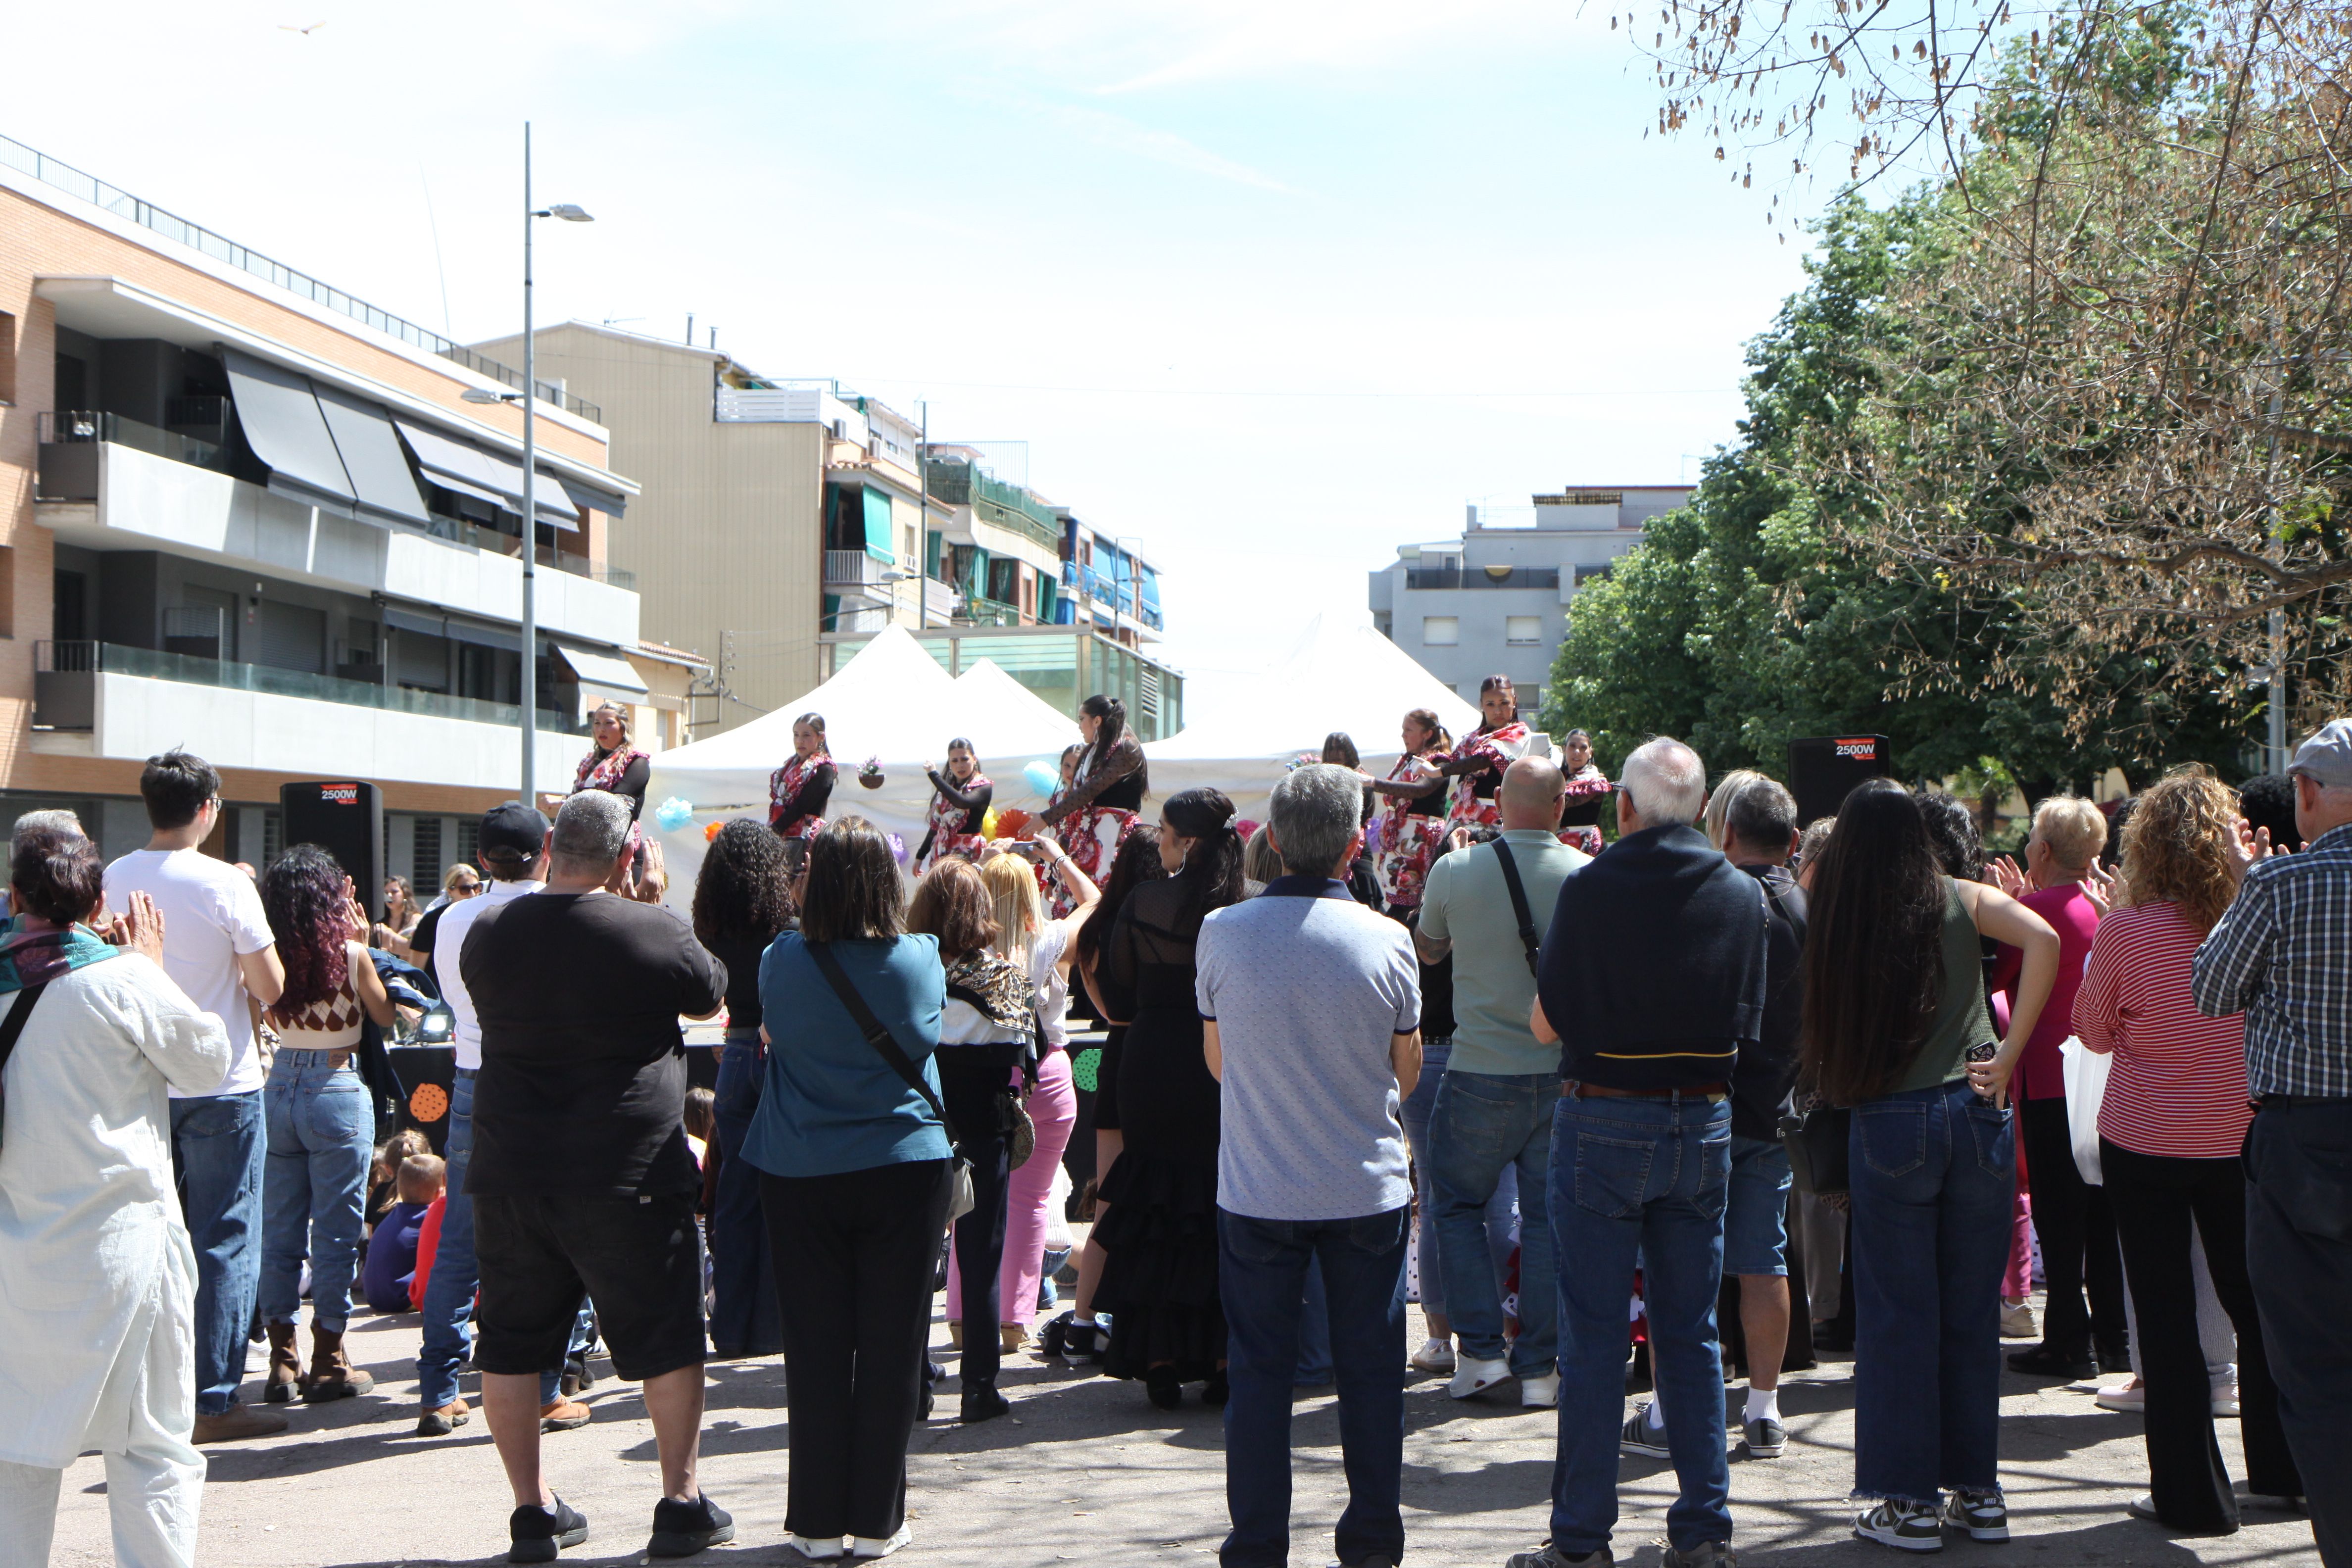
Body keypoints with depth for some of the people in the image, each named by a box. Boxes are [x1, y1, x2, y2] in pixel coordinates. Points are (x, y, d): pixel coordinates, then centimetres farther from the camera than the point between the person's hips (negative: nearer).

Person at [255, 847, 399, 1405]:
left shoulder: (272, 955, -1)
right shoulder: (350, 954, -11)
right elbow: (385, 1014, 1)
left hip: (279, 1087, 4)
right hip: (337, 1091, -4)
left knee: (278, 1229, 11)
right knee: (335, 1231, 3)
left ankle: (282, 1358, 16)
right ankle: (328, 1361, 8)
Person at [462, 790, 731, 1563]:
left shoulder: (488, 931, 1)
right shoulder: (653, 932, -11)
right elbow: (709, 997, 6)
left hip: (510, 1172, 4)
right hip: (629, 1173, -3)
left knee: (512, 1344, 13)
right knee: (666, 1340, 9)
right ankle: (682, 1502, 14)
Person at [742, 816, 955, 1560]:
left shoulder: (783, 961, -6)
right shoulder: (919, 961, -6)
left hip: (801, 1177, 1)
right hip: (905, 1170, -1)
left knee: (815, 1350, 8)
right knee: (891, 1349, 6)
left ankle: (819, 1522, 14)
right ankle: (876, 1522, 12)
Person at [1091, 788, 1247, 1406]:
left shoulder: (1142, 903, -3)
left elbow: (1118, 1005, 2)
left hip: (1150, 1071, 0)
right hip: (1221, 1074, 0)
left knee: (1151, 1212, 9)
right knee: (1221, 1215, 8)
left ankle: (1159, 1361, 10)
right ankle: (1222, 1360, 8)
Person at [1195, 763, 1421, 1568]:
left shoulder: (1222, 933, -8)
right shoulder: (1386, 941, -10)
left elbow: (1216, 1062, 5)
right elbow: (1407, 1075, 2)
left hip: (1257, 1191, 0)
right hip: (1369, 1188, 0)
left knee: (1259, 1368, 9)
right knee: (1370, 1367, 11)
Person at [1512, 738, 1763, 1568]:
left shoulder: (1591, 889, -12)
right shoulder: (1742, 895, 0)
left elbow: (1546, 1023, -7)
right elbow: (1747, 1028, 6)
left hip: (1603, 1121, -4)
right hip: (1703, 1125, 4)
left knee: (1594, 1337, 2)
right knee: (1690, 1332, 12)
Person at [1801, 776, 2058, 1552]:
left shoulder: (1836, 918, 0)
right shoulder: (1962, 900, 1)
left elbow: (1827, 1035, 3)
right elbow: (2043, 941, -14)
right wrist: (2008, 1055, -11)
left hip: (1888, 1124, -1)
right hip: (1974, 1112, 1)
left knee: (1898, 1312, 6)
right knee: (1972, 1309, 11)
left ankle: (1911, 1500, 10)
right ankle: (1978, 1489, 20)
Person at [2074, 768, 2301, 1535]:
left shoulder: (2126, 932, -14)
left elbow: (2093, 1031, 0)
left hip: (2144, 1147, -3)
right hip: (2241, 1145, 3)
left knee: (2167, 1322, 4)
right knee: (2255, 1304, 18)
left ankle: (2193, 1494, 9)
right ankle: (2284, 1468, 29)